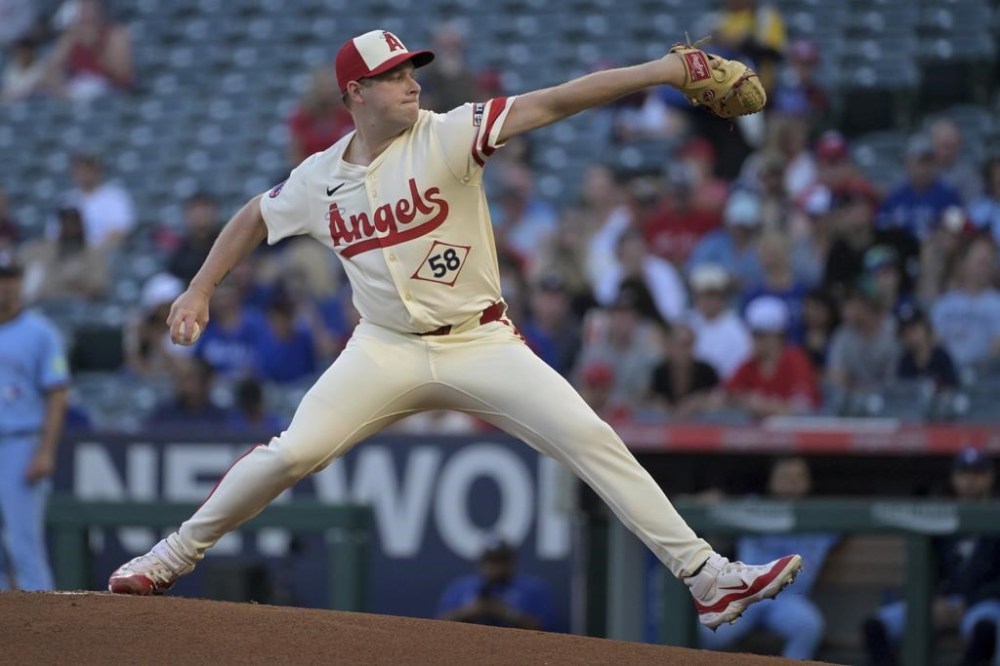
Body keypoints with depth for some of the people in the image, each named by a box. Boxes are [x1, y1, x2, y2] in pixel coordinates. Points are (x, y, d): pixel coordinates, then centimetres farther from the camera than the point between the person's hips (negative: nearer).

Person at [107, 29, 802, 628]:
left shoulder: (446, 136, -10)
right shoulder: (319, 179, 1)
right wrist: (200, 290, 17)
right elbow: (253, 218, 21)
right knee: (293, 453, -12)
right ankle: (175, 555, 8)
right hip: (387, 351, 1)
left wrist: (655, 71, -30)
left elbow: (547, 104, -21)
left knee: (592, 439, -15)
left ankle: (705, 575, -13)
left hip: (480, 344, -1)